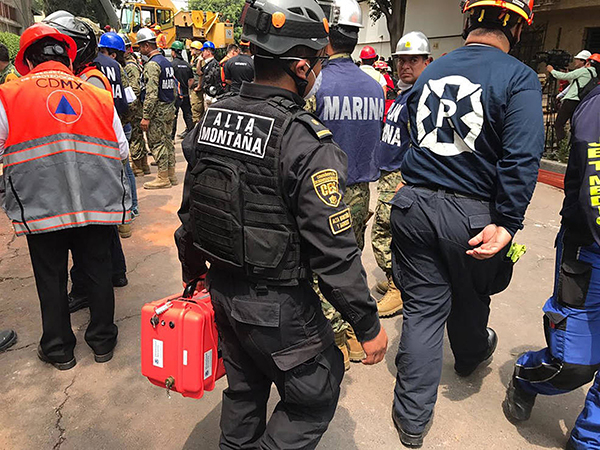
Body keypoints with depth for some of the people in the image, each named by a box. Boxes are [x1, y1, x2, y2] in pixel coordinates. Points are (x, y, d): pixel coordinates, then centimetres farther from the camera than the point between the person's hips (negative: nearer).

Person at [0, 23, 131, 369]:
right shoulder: (99, 96, 6)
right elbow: (122, 151, 12)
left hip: (41, 208, -2)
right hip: (98, 204, 2)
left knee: (51, 279, 14)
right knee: (98, 272, 15)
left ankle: (59, 349, 29)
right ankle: (103, 340, 30)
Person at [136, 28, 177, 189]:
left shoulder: (152, 64, -15)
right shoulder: (166, 61, 15)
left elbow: (151, 93, -22)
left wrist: (146, 117, -21)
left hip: (157, 111, -9)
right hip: (169, 109, 9)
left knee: (156, 143, -4)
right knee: (167, 141, 13)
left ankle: (163, 178, -1)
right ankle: (171, 175, 19)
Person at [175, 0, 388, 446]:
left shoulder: (212, 118, -3)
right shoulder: (307, 144, -25)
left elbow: (191, 209, 7)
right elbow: (334, 251, -23)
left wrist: (193, 272, 22)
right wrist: (368, 325, -9)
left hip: (223, 292, 7)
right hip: (279, 309, -7)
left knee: (245, 389, 29)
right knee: (314, 399, 18)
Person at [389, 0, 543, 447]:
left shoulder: (430, 72, 8)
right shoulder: (519, 77, -8)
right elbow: (522, 158, -19)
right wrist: (506, 224, -18)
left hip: (413, 205, 4)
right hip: (472, 215, -3)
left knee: (422, 308, 10)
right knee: (469, 300, 24)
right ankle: (471, 355, 56)